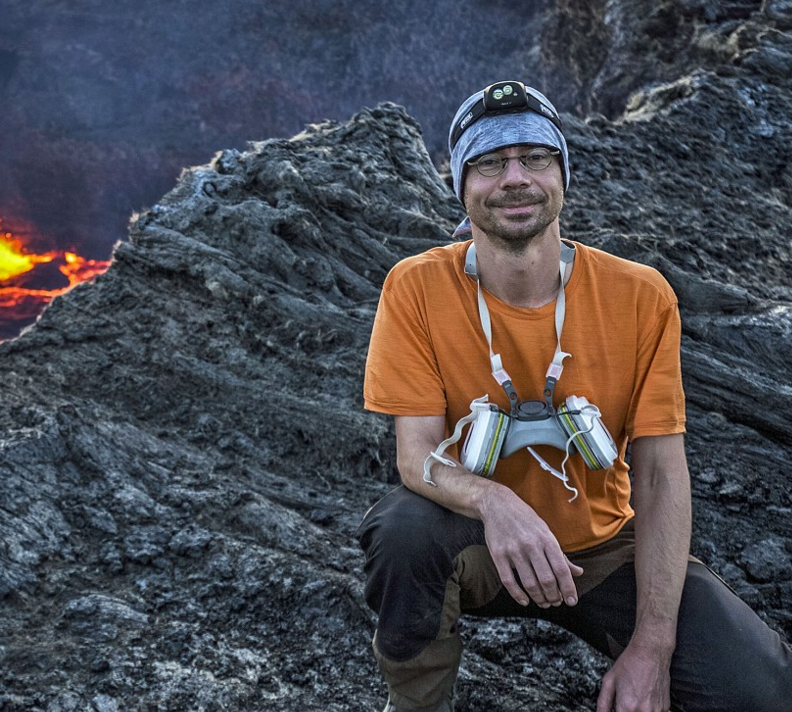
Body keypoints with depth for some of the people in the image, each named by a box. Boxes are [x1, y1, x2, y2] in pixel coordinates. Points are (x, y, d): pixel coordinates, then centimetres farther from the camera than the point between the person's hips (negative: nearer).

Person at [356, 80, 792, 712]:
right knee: (405, 530, -34)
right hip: (479, 544, 0)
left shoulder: (641, 297, -12)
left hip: (601, 549, 1)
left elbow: (661, 475, -10)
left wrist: (651, 647, -17)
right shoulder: (417, 288, -14)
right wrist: (495, 503, -40)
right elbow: (418, 453, -16)